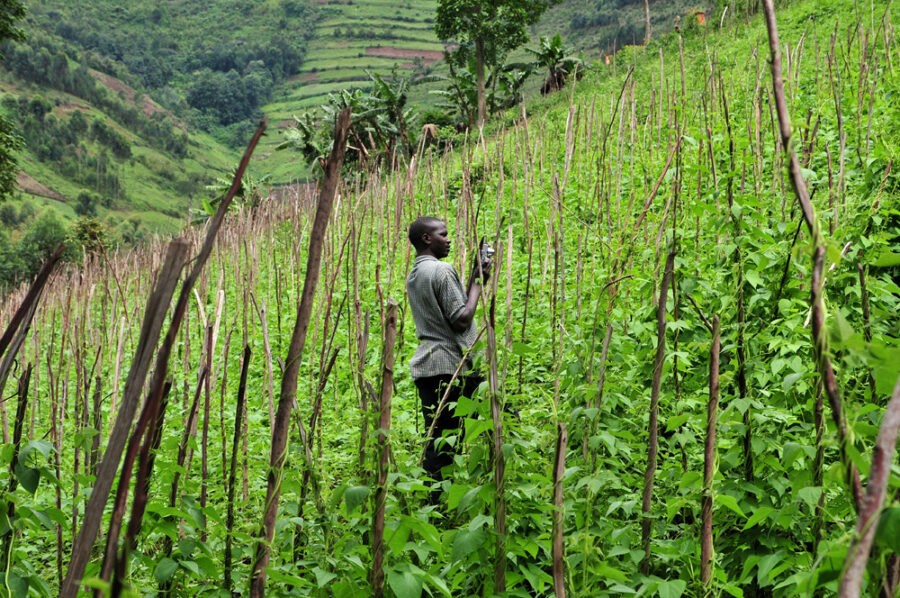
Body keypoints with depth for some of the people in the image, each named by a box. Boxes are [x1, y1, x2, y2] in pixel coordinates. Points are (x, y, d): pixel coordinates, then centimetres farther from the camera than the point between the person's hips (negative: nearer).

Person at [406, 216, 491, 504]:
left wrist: (474, 276, 19)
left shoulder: (413, 275, 19)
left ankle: (431, 504, 9)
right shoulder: (442, 270, -10)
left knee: (434, 440, 8)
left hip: (424, 366, 9)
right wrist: (478, 283, -3)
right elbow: (461, 320, -14)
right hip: (450, 365, -9)